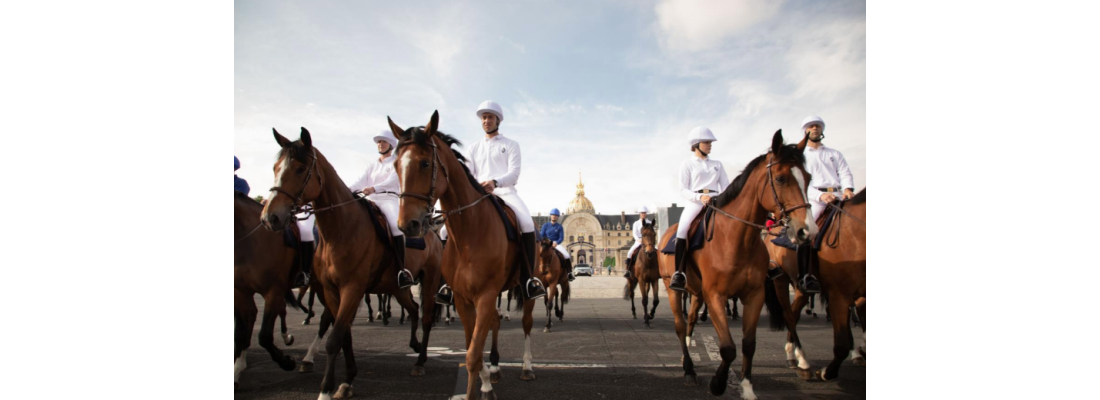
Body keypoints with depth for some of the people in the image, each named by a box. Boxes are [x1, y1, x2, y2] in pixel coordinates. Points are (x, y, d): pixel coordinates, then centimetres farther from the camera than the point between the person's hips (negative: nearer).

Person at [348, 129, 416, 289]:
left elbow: (392, 180, -12)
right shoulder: (372, 164, 21)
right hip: (371, 201, 6)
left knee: (396, 225, -33)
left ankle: (401, 270, -35)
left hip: (389, 199, -6)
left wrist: (373, 188, -30)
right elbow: (361, 181, 9)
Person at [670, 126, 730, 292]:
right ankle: (679, 274, -23)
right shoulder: (687, 165, 11)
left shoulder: (717, 164, 22)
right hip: (695, 203, -4)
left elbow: (726, 186, 14)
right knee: (682, 231, -26)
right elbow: (683, 190, 1)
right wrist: (700, 197, -17)